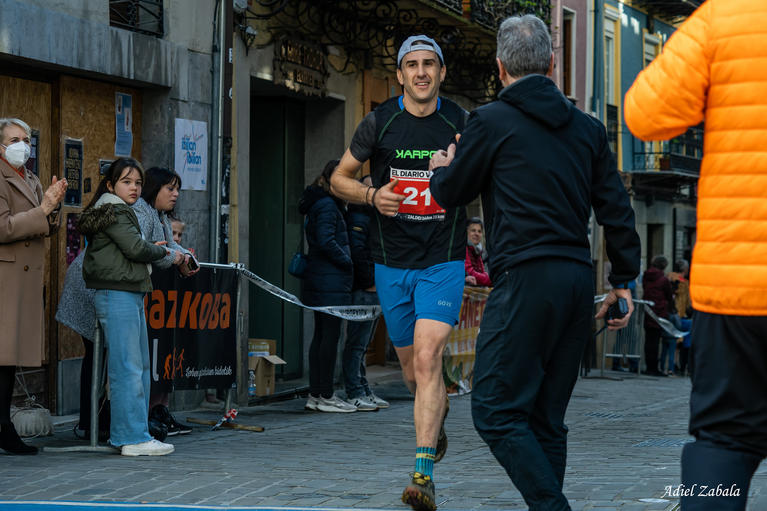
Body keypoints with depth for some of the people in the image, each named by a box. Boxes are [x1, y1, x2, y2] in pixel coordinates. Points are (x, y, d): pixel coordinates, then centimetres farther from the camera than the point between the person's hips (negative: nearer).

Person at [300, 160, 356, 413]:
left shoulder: (320, 203, 17)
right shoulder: (327, 205, -13)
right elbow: (326, 241, -22)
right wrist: (347, 262, -11)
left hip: (318, 279, 10)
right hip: (331, 281, -10)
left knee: (321, 335, 11)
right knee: (331, 335, -6)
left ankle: (315, 394, 14)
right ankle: (326, 396, -3)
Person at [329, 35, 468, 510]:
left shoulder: (462, 123, -2)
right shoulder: (379, 122, -1)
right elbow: (340, 179, 9)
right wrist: (372, 194, -12)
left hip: (443, 260, -2)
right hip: (392, 261, 2)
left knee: (427, 358, -18)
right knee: (413, 369, 12)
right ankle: (439, 412, 48)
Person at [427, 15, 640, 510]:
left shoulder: (490, 121, -3)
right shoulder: (588, 127, 13)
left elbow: (451, 194, 9)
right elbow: (617, 208, 12)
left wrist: (441, 169, 31)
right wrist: (624, 280, 18)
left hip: (527, 279, -7)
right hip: (579, 281, 7)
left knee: (496, 410, -5)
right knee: (546, 417, 12)